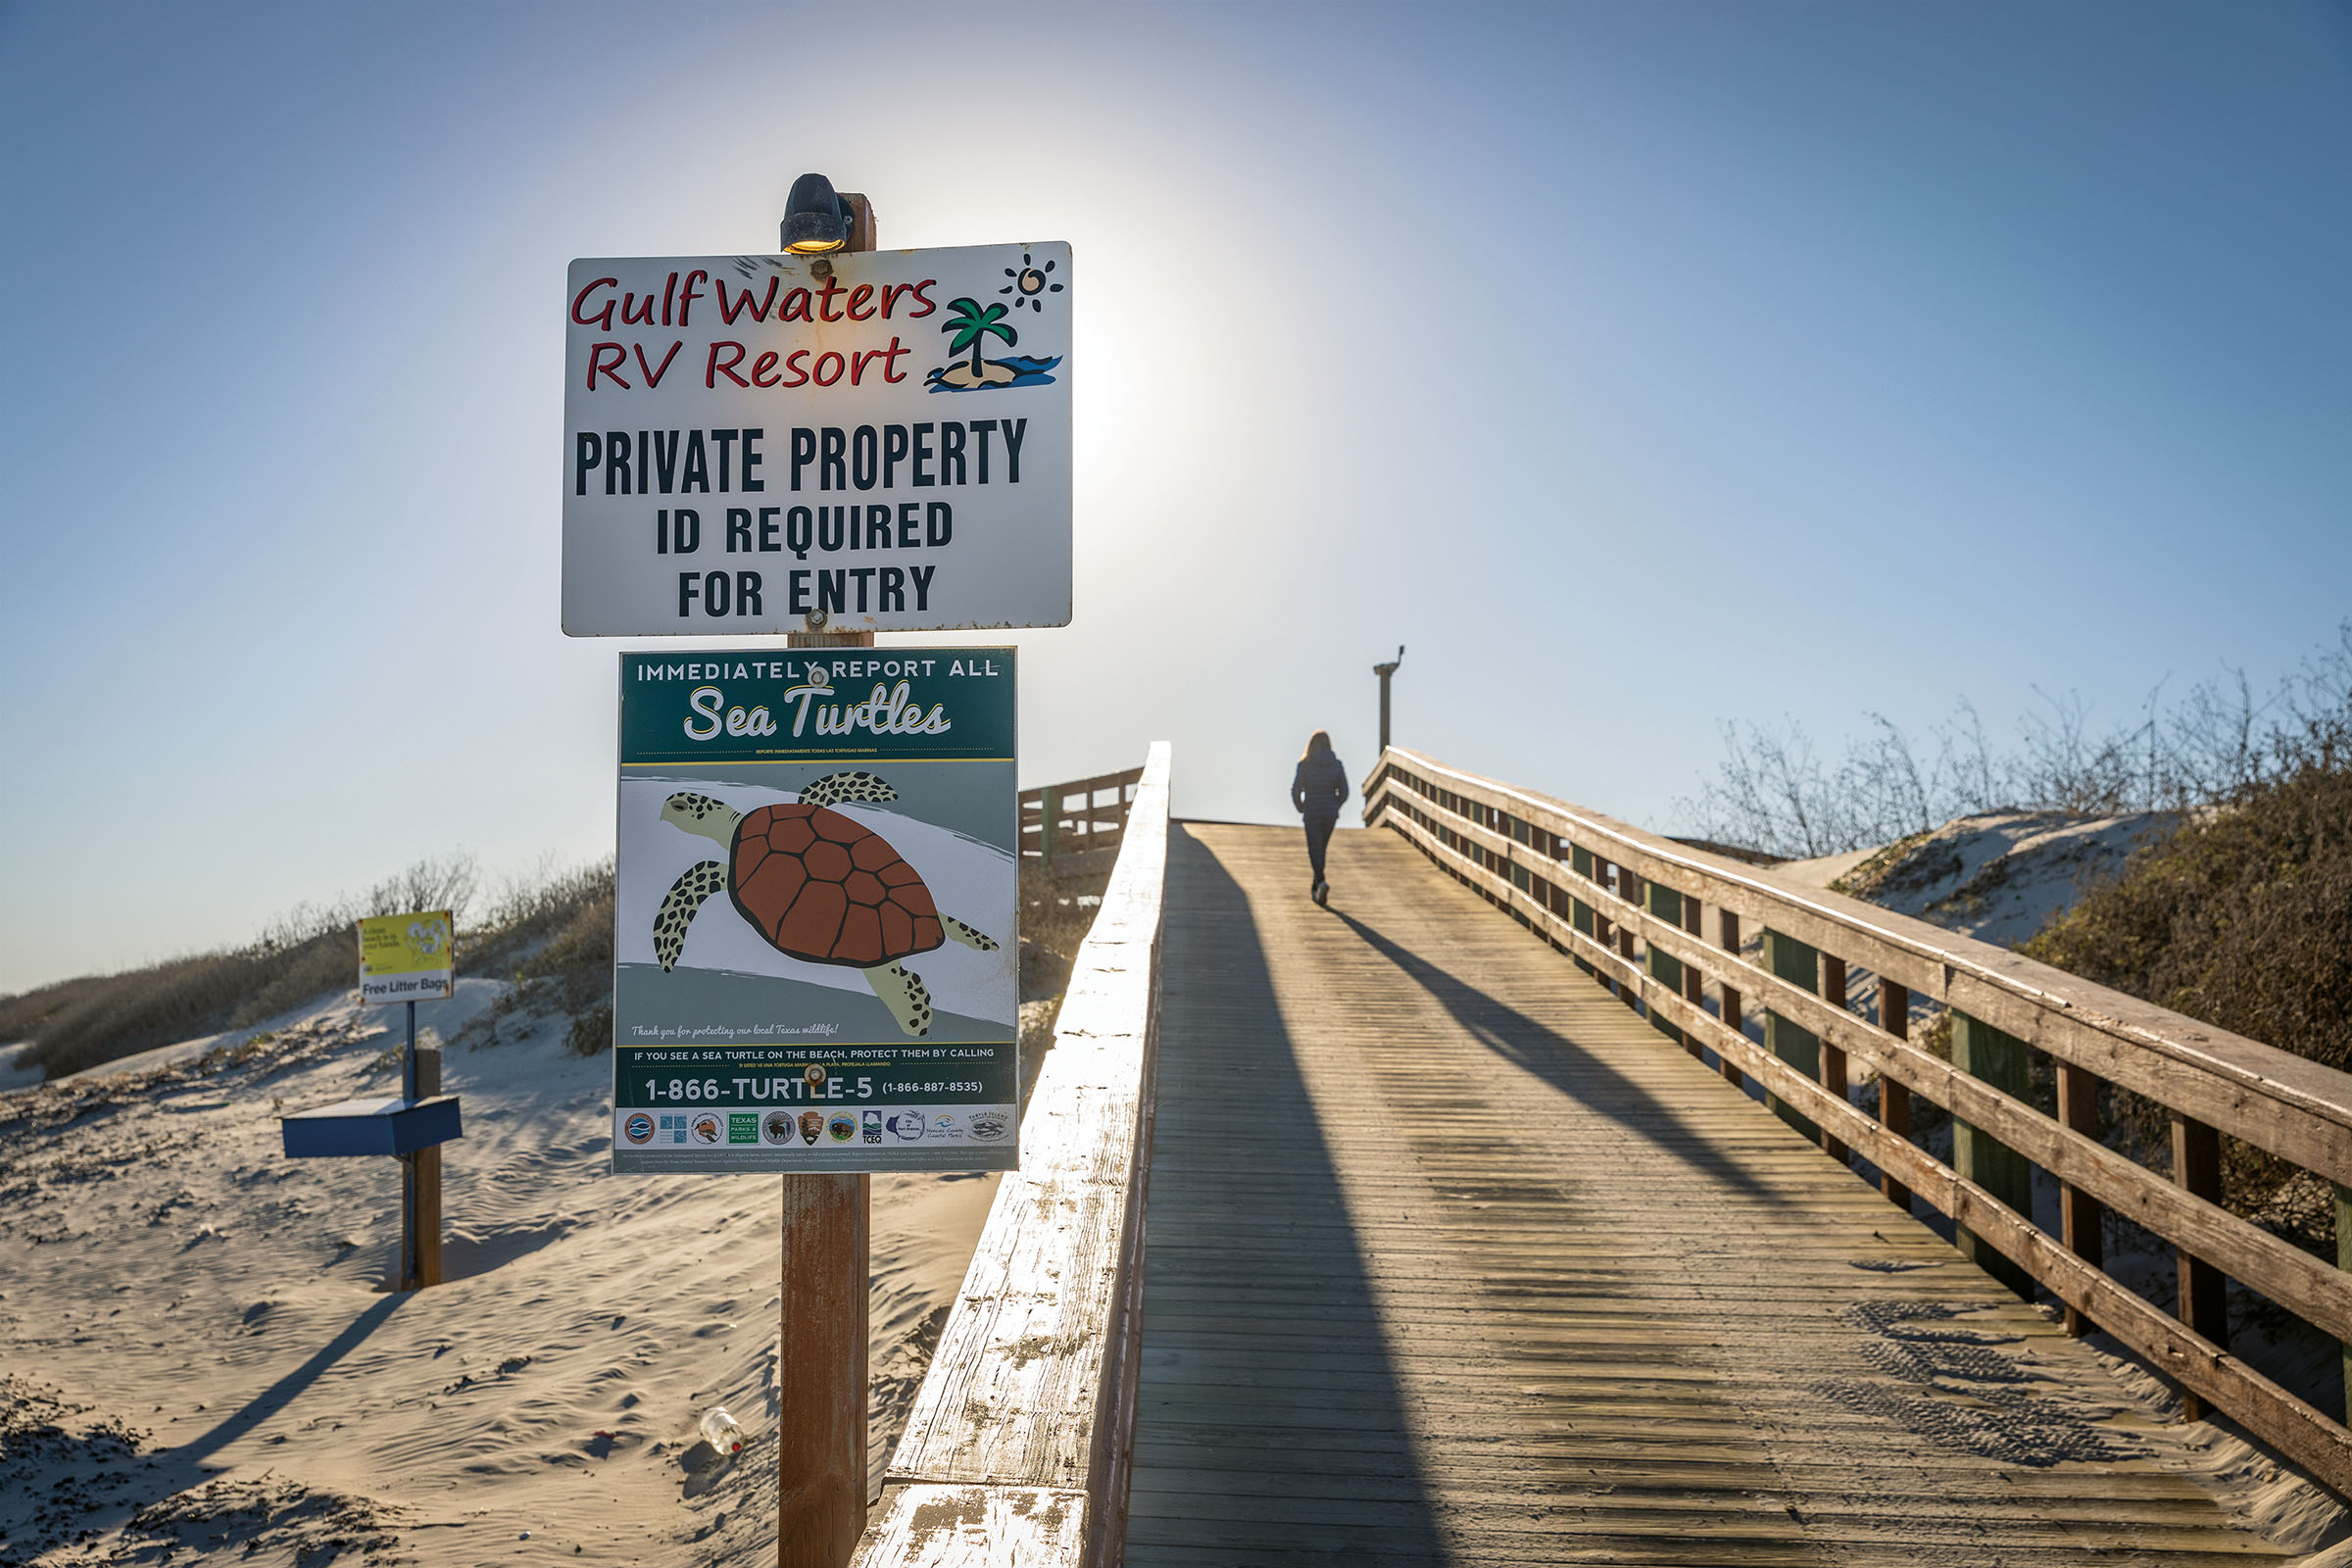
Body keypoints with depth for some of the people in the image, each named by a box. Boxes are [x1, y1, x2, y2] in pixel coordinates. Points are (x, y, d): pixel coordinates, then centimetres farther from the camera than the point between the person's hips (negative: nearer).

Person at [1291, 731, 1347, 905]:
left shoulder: (1305, 764, -8)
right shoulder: (1336, 764, 0)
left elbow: (1295, 790, -11)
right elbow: (1344, 791, 0)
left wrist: (1301, 809, 6)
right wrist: (1334, 807, 14)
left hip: (1312, 814, -3)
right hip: (1331, 815, 3)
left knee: (1315, 852, -1)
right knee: (1321, 849, 19)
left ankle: (1322, 882, -27)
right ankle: (1315, 888, 26)